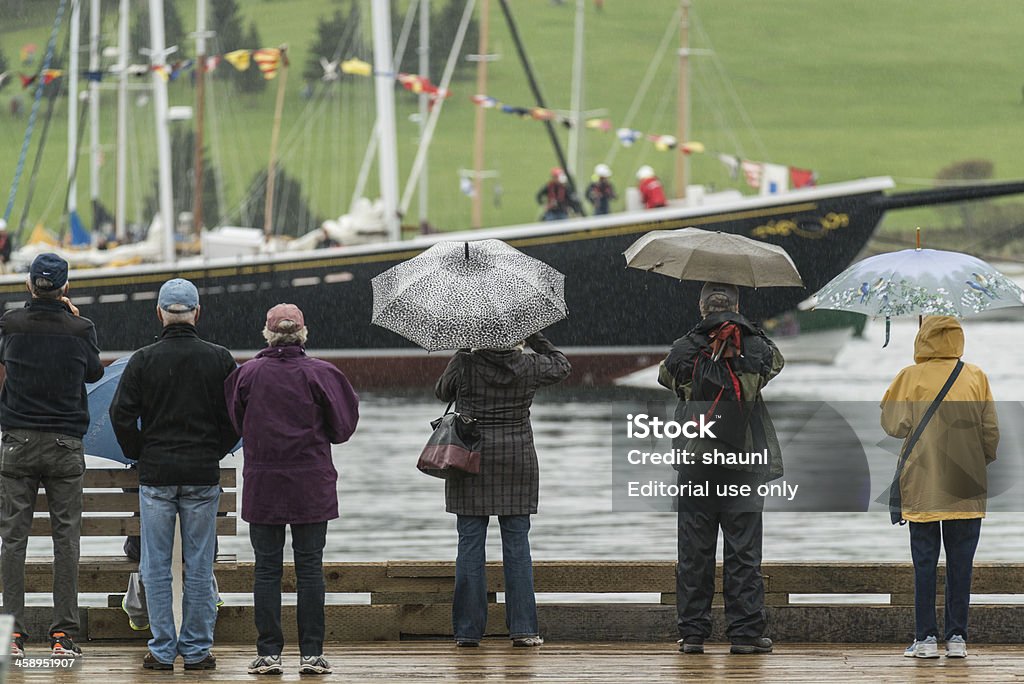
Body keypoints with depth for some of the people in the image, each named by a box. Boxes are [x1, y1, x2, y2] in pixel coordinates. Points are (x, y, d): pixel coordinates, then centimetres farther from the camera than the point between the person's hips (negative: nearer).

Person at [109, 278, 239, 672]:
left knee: (156, 566, 5)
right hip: (203, 476, 1)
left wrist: (140, 455, 8)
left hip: (156, 474, -1)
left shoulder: (143, 360, -4)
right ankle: (197, 650, 7)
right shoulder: (219, 359, -1)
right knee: (199, 566, 6)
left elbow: (121, 415, -5)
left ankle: (162, 650, 4)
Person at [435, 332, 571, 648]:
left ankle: (468, 629, 2)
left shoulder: (464, 364, -7)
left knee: (470, 544, 3)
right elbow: (562, 366, 17)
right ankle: (523, 628, 3)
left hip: (470, 459, -1)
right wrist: (536, 340, 22)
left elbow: (442, 391, 12)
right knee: (517, 544, 5)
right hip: (517, 460, 1)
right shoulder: (529, 366, -3)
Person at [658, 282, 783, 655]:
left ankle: (692, 631, 6)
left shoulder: (684, 351, 0)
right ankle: (745, 632, 0)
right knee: (744, 551, 2)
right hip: (744, 467, 0)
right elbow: (776, 362, 22)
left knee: (694, 550, 6)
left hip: (695, 462, 0)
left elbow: (665, 375, 20)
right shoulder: (756, 348, -1)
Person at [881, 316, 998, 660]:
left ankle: (926, 636, 1)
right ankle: (957, 637, 4)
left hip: (922, 487, -1)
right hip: (966, 488, 1)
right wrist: (981, 464, 15)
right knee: (960, 563, 5)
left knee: (924, 563, 4)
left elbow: (892, 424, -5)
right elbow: (991, 431, 0)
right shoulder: (976, 377, 0)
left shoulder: (909, 378, -5)